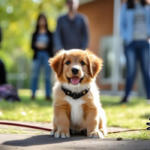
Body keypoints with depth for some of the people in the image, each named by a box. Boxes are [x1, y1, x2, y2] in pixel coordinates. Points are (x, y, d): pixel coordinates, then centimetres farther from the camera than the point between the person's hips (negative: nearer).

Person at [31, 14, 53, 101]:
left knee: (47, 76, -2)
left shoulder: (49, 34, 7)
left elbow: (52, 45, 2)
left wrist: (45, 46, -16)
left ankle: (48, 95, 1)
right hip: (38, 55, 1)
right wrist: (37, 46, -13)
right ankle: (33, 94, 1)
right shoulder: (35, 34, 11)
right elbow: (32, 45, 8)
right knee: (35, 75, -4)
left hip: (47, 55, -1)